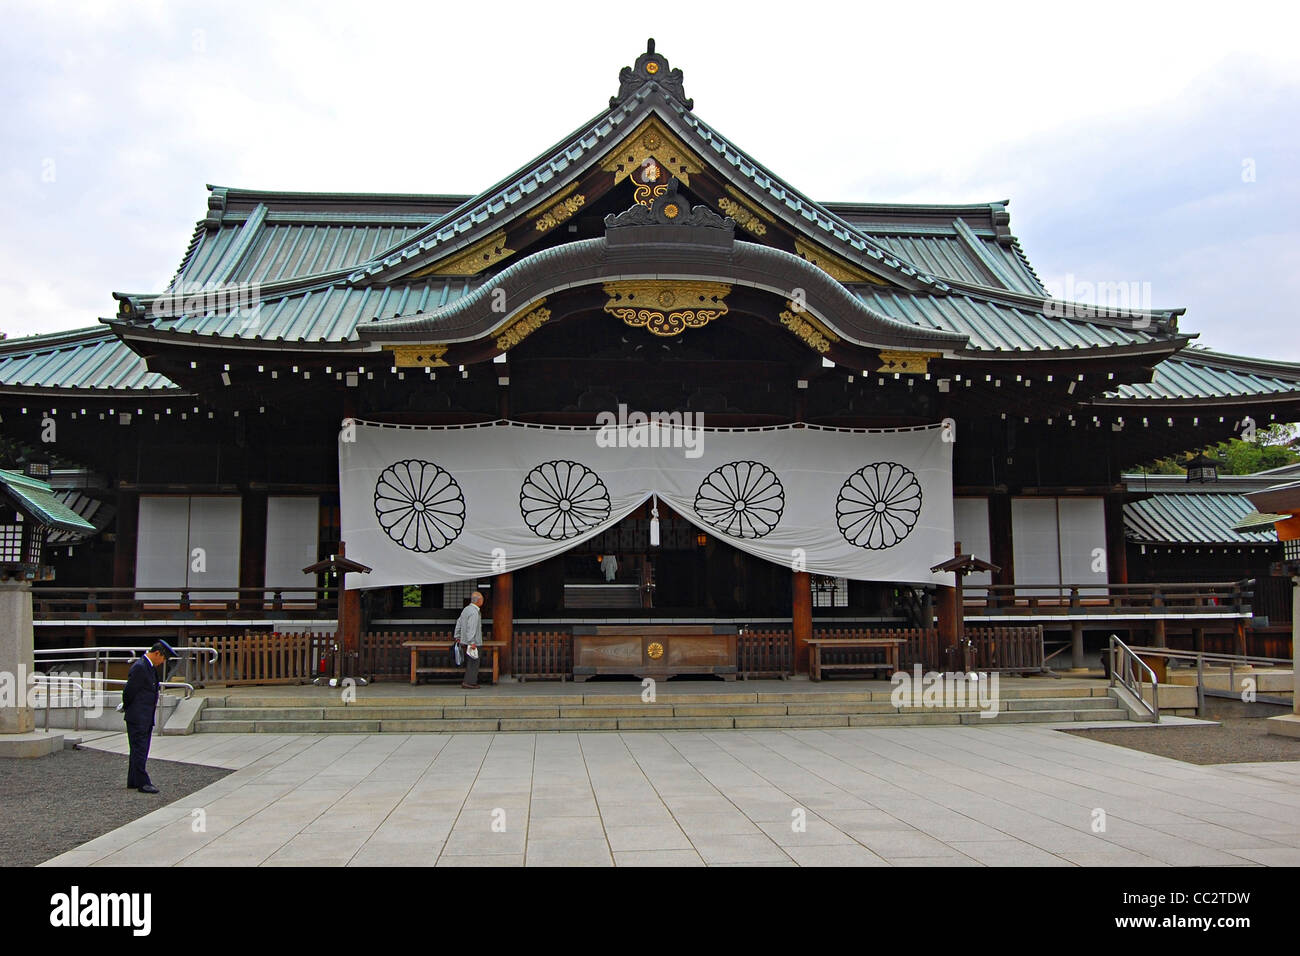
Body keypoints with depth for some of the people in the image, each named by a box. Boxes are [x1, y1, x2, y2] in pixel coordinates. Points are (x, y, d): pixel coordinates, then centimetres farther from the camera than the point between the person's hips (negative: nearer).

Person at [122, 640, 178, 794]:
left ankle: (133, 782, 22)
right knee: (139, 750, -5)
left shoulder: (151, 668, 14)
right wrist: (126, 707, -1)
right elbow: (129, 691, -16)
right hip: (137, 718, -10)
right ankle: (142, 783, -1)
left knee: (140, 751, 14)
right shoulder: (139, 668, -18)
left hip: (147, 718, 10)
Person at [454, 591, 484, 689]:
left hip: (466, 640, 10)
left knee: (469, 662, 15)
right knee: (473, 662, -4)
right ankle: (469, 682, -2)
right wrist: (472, 642, -23)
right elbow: (471, 628, -23)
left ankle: (467, 681, 18)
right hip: (473, 641, -10)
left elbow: (459, 622, 19)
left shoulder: (467, 609, 12)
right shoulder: (474, 612, -18)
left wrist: (457, 637, 25)